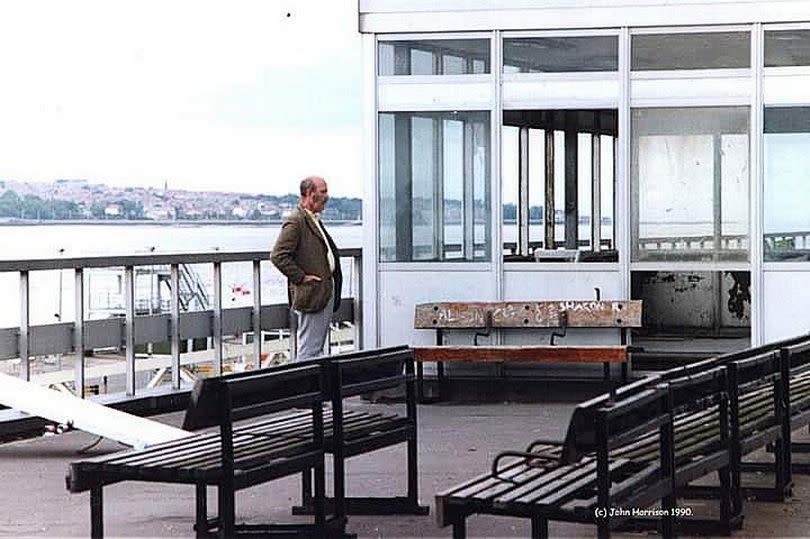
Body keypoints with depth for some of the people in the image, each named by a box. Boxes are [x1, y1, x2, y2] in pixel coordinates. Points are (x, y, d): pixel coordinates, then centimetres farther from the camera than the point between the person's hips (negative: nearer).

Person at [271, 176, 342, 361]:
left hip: (327, 292, 10)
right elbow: (278, 256, -22)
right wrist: (301, 277, -18)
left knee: (318, 349, 14)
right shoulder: (295, 221, -15)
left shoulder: (314, 220, 16)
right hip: (311, 294, -10)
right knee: (308, 351, -7)